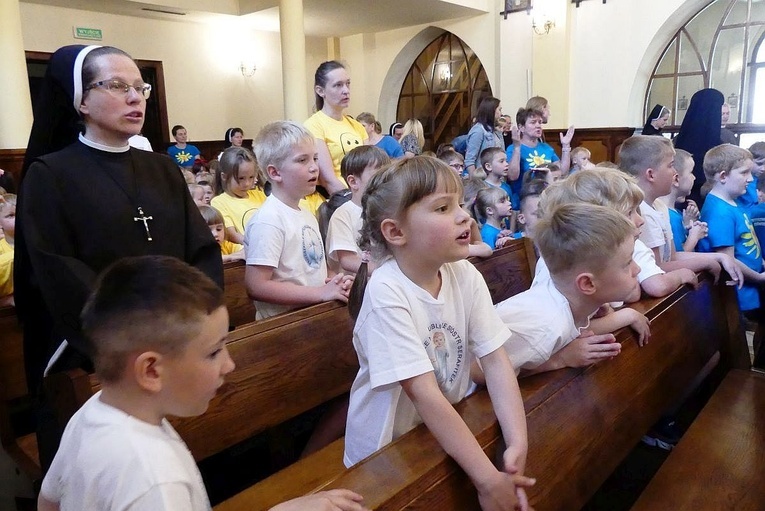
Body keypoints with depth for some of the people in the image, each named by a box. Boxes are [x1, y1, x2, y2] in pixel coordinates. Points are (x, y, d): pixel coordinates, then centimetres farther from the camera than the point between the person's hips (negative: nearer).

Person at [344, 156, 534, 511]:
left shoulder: (466, 277, -9)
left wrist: (518, 444, -21)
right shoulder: (386, 292, -27)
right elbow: (424, 393, -29)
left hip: (448, 436, 4)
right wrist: (487, 478, -28)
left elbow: (495, 360, -10)